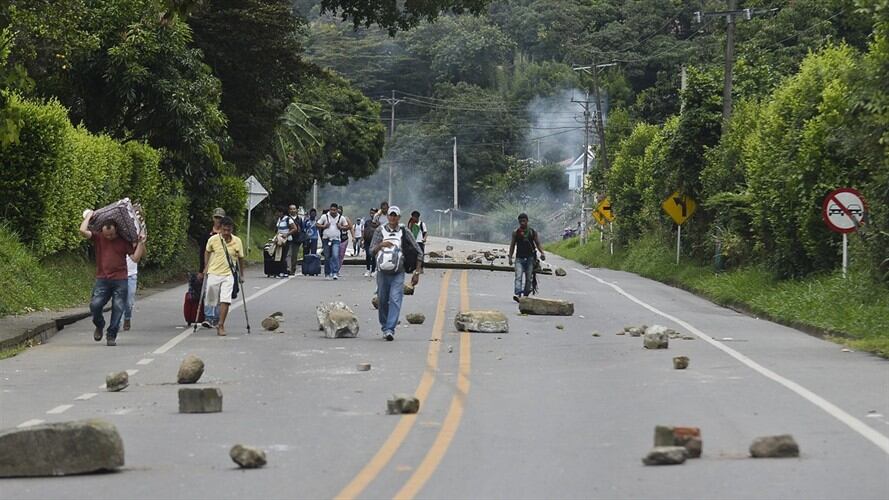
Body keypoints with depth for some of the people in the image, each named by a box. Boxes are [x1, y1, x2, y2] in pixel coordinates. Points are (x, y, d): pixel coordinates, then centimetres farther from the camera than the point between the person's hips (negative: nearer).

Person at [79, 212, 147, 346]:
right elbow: (83, 231, -10)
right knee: (95, 305, -15)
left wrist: (141, 243, -5)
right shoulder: (98, 238, 4)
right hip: (102, 280, 0)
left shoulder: (124, 241, 6)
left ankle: (111, 335, 7)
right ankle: (99, 326, 14)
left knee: (118, 308, -3)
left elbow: (135, 258, 3)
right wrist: (89, 216, 1)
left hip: (120, 280, 0)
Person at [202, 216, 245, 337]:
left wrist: (241, 275, 12)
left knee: (225, 300, -13)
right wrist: (206, 267, 7)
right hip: (213, 274, 1)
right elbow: (207, 252, 12)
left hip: (228, 275, -1)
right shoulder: (213, 240, -7)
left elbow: (240, 258, 8)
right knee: (211, 300, 7)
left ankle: (221, 325, -11)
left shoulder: (237, 242, -5)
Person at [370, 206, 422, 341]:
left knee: (395, 301, -13)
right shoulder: (380, 231, 5)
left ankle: (390, 330, -18)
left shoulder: (404, 232, 3)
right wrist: (381, 245, -21)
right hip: (382, 272, 1)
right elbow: (372, 251, -1)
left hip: (398, 274, -1)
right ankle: (384, 327, 22)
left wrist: (417, 272, 4)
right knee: (382, 301, 7)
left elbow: (418, 252, 8)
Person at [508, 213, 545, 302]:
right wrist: (510, 257, 4)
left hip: (530, 258, 1)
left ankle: (526, 294, 15)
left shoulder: (533, 232, 6)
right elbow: (512, 245, 10)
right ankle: (517, 294, -26)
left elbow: (537, 244, 10)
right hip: (519, 258, -1)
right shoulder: (516, 233, 5)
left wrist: (542, 253, -7)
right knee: (518, 277, -15)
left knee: (529, 278, 4)